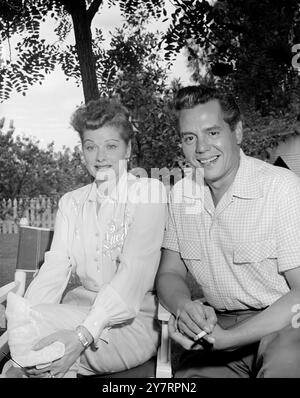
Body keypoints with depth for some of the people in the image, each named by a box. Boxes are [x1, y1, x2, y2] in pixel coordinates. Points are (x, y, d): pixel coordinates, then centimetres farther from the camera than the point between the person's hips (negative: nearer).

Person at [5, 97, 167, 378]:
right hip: (82, 307, 4)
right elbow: (54, 269, 0)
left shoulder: (148, 192, -5)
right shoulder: (71, 203, 11)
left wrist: (83, 335, -30)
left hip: (135, 318, -4)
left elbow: (135, 271, -18)